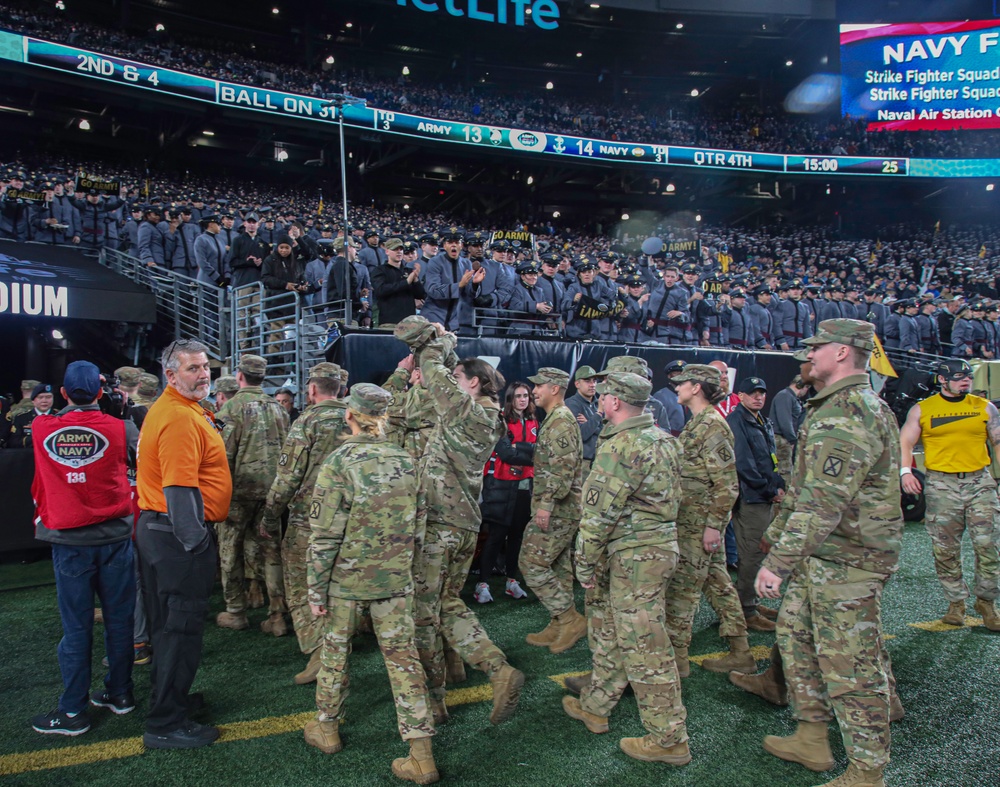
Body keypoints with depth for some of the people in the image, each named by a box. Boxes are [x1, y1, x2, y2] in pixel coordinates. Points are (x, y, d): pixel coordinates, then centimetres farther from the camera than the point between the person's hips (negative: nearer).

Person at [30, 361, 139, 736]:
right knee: (118, 619, 12)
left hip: (68, 541, 0)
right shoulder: (120, 429, -8)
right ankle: (120, 693, 24)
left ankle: (73, 711, 15)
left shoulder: (42, 430, -3)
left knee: (76, 626, 6)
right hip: (115, 538, 0)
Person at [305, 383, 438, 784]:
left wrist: (316, 589, -5)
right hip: (396, 581, 3)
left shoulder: (339, 462, -15)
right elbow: (419, 525, 6)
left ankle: (327, 729, 38)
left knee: (335, 652, 18)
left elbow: (324, 536, -14)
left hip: (346, 580, -3)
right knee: (403, 656, 7)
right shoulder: (406, 461, -1)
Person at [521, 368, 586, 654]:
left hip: (558, 510, -11)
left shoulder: (560, 421, -15)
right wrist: (545, 502, 23)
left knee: (532, 563, -8)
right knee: (558, 567, 13)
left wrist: (546, 504, -27)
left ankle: (571, 619, -1)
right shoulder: (556, 419, 18)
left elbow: (563, 468, -25)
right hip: (562, 509, 11)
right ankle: (559, 626, 20)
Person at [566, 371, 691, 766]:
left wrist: (585, 564, -8)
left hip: (634, 553, -10)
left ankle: (669, 740, 9)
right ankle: (594, 707, 35)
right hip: (661, 540, 10)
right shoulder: (663, 438, 11)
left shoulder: (620, 445, -19)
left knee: (644, 646, -1)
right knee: (610, 631, 21)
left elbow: (600, 513, -18)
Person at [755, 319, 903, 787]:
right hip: (822, 557, 11)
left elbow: (822, 504, -28)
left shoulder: (848, 414, -22)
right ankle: (811, 740, 33)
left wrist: (778, 562, -27)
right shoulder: (844, 406, 14)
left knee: (850, 665, 0)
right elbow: (807, 491, 20)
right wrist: (778, 535, 22)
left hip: (846, 562, -11)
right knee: (796, 635, 19)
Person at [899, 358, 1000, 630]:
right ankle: (956, 602, 18)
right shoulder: (922, 409, 5)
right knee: (945, 549, 3)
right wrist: (905, 471, -14)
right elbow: (905, 442, 2)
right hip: (941, 486, -1)